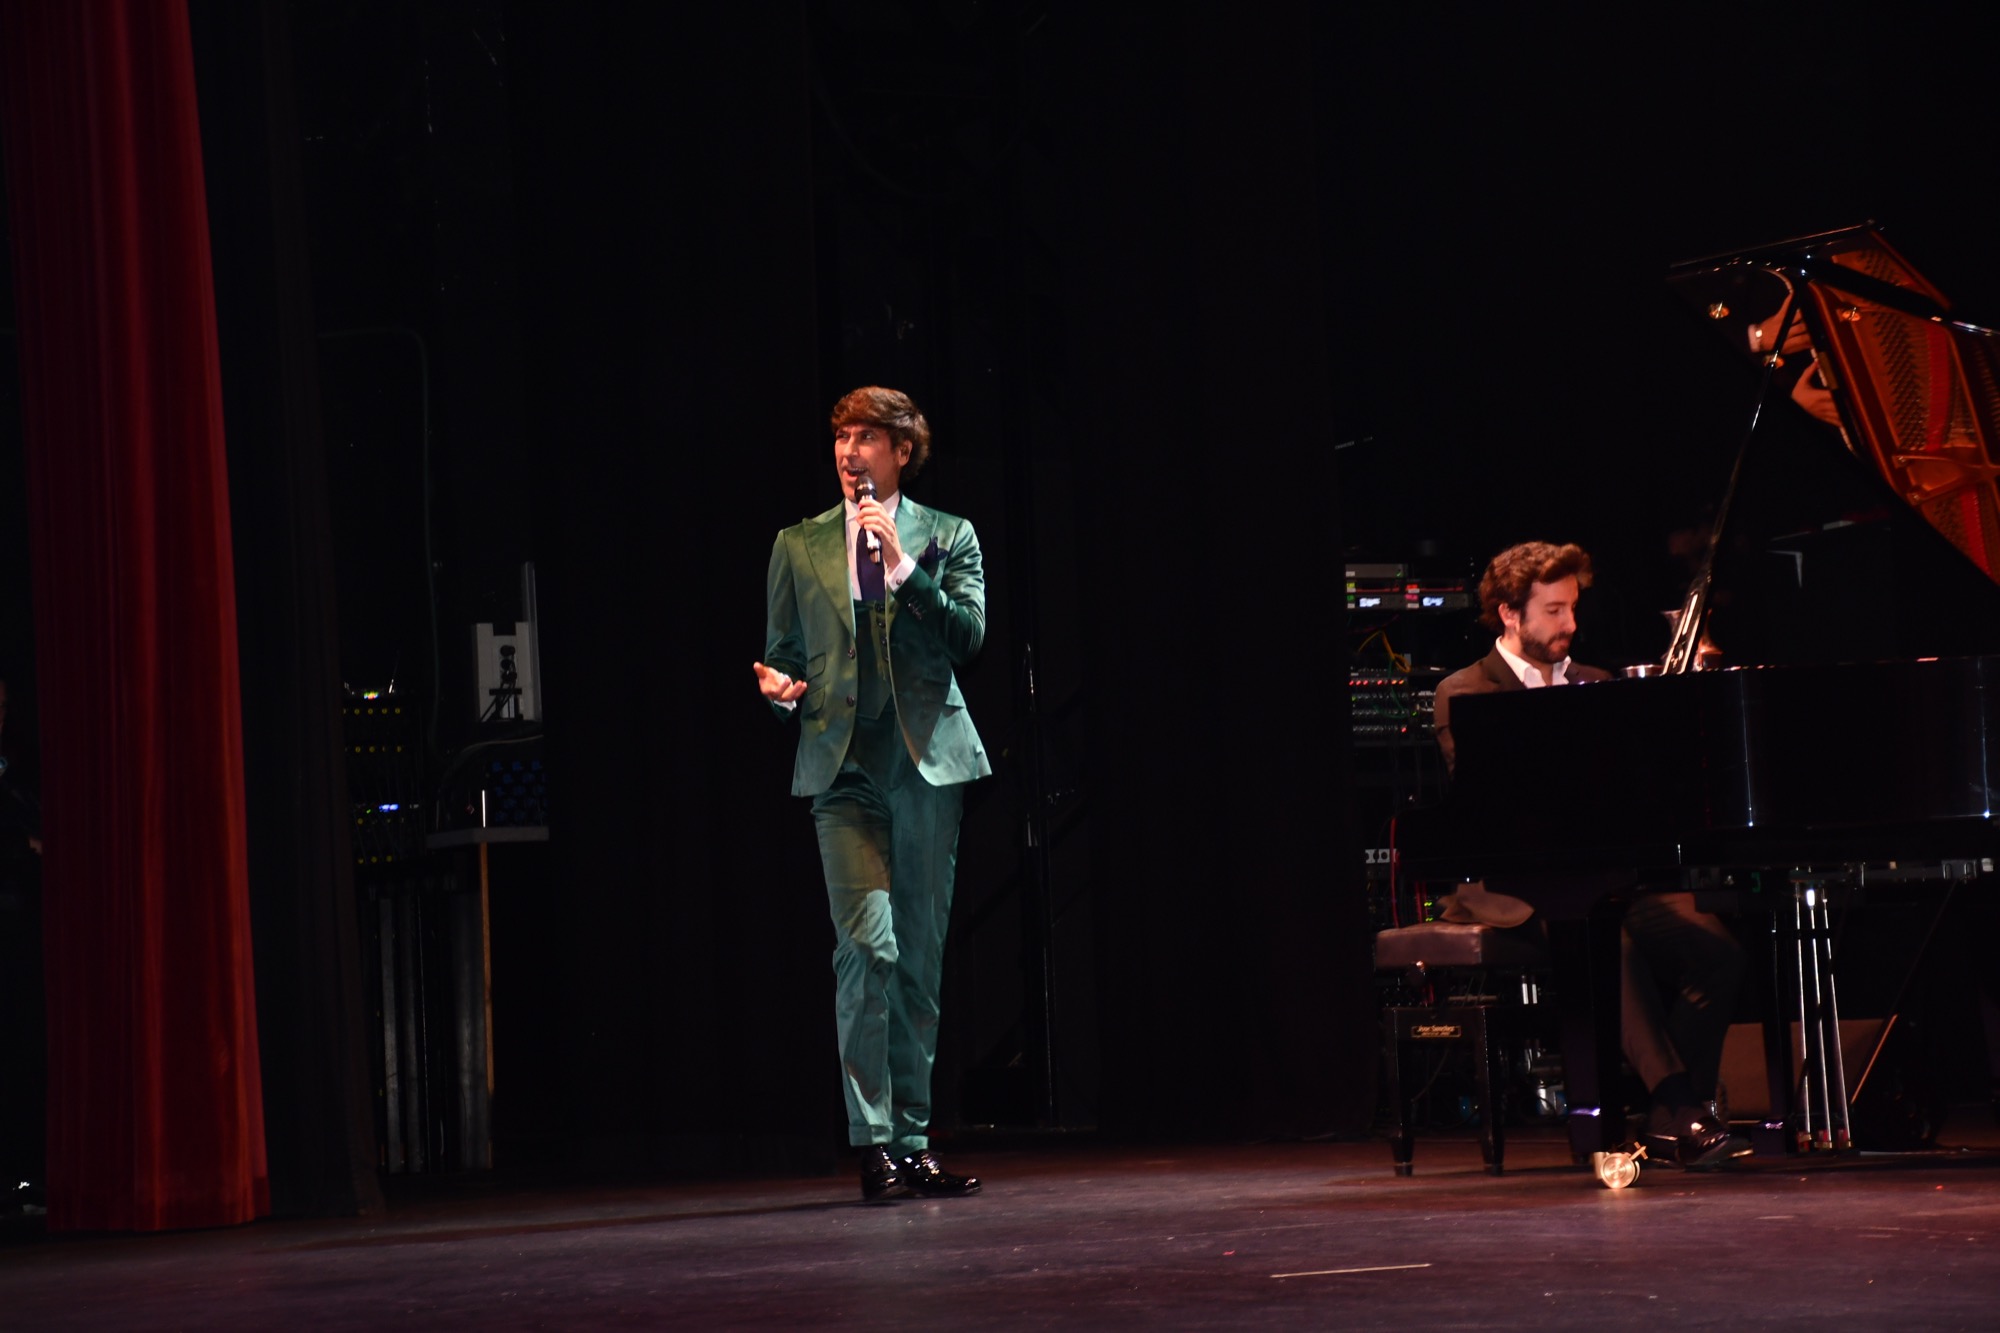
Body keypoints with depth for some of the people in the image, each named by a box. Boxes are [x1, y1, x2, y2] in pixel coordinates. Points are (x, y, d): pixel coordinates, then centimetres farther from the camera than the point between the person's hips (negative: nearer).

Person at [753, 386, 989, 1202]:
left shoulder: (946, 538, 9)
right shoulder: (800, 546, 13)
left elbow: (968, 635, -4)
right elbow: (783, 654, 17)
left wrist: (902, 562, -11)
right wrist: (781, 689, -5)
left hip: (927, 762, 1)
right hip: (843, 767, -1)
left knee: (921, 955, 4)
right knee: (867, 945, -14)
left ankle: (912, 1141, 11)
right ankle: (873, 1142, -12)